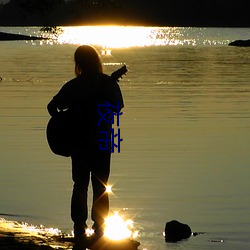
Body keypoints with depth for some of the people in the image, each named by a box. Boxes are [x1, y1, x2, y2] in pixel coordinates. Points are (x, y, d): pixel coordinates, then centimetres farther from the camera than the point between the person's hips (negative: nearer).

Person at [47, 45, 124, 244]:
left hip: (79, 143, 1)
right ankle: (99, 229, 5)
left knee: (80, 185, 9)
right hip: (102, 142, -1)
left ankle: (79, 228, 4)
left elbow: (53, 106, -9)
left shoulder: (73, 86, -5)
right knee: (100, 187, 7)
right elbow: (118, 106, 1)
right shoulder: (108, 83, -6)